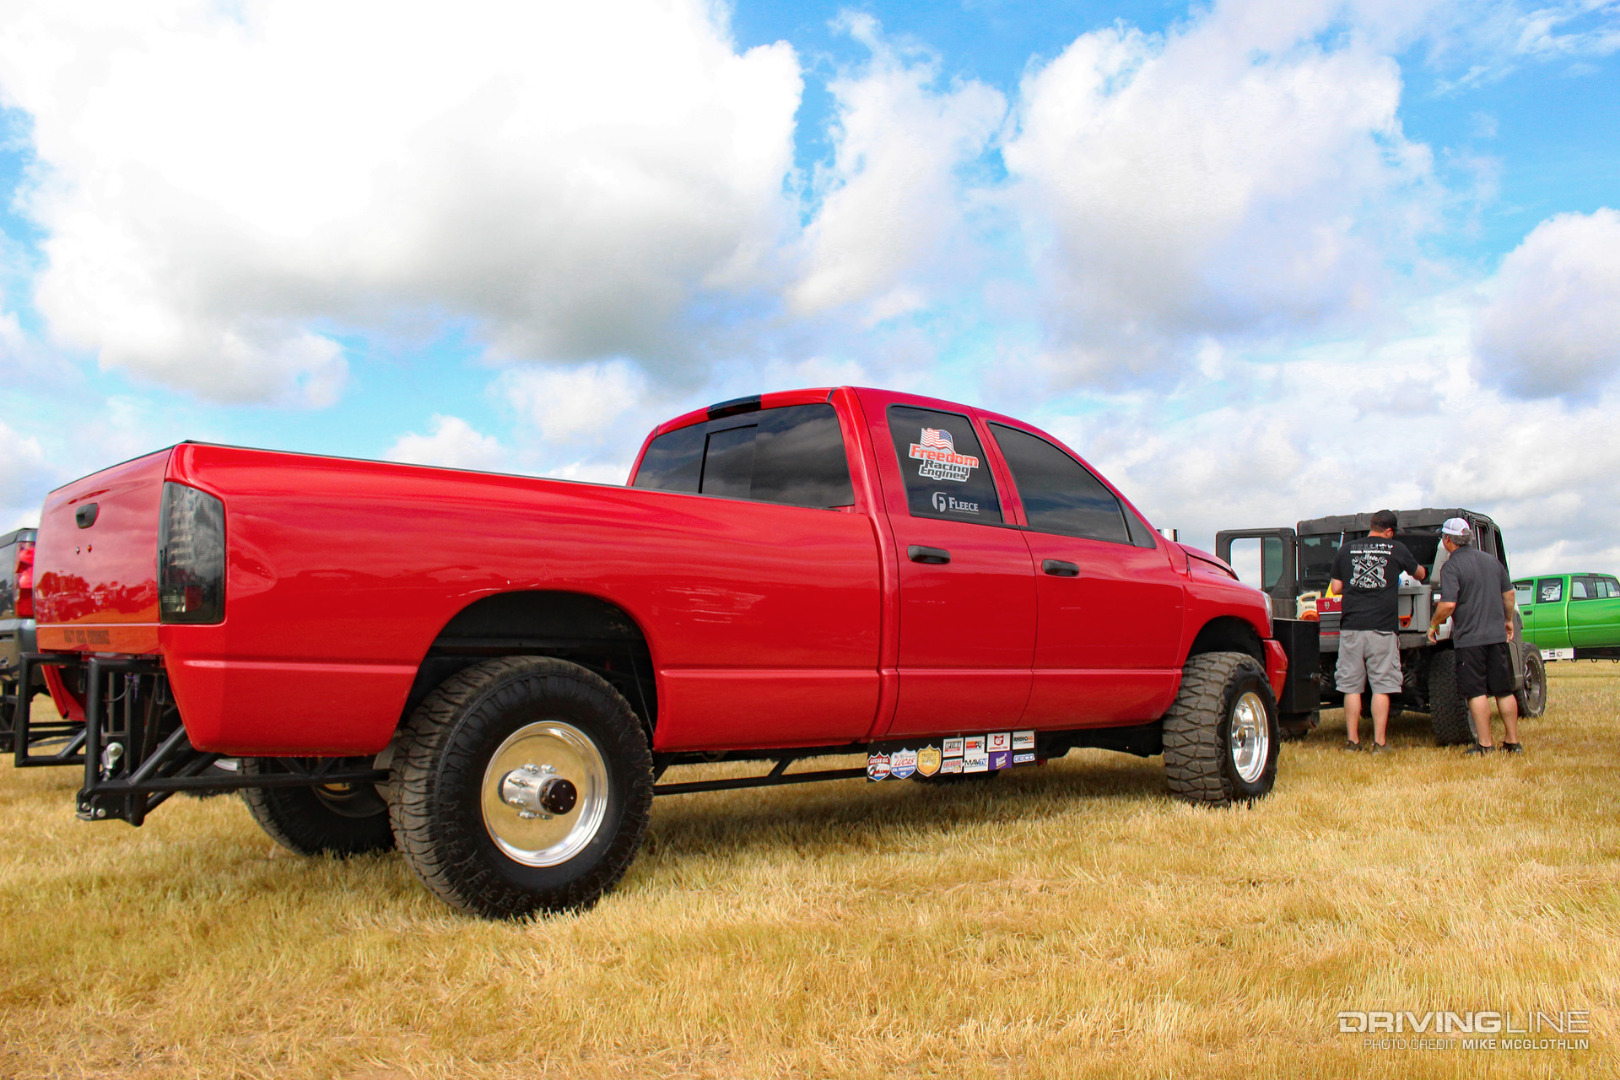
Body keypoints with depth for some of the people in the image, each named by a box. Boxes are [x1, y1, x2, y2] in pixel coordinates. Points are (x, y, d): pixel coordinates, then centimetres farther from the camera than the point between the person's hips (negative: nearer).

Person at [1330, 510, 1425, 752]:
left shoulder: (1346, 550, 7)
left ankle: (1352, 740, 8)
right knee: (1381, 686, 2)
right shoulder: (1396, 549, 4)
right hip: (1383, 627, -2)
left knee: (1351, 686, 6)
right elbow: (1420, 573, 21)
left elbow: (1336, 588, 8)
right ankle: (1379, 743, 2)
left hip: (1351, 626, 2)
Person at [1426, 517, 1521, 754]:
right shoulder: (1491, 560, 9)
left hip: (1469, 638, -6)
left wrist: (1433, 624, -6)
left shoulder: (1451, 566, -12)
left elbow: (1448, 604, -21)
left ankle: (1484, 744, 0)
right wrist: (1508, 620, 28)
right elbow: (1508, 593, 16)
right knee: (1504, 691, 12)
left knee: (1477, 692, -1)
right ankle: (1513, 741, 17)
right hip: (1497, 635, 6)